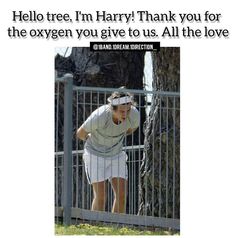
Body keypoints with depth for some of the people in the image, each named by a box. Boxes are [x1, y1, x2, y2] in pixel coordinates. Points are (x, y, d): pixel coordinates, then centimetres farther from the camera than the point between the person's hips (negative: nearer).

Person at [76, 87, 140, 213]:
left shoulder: (134, 114, -23)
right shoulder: (99, 116, -34)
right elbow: (80, 134, -14)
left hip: (116, 154, 4)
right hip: (95, 154, -4)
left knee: (122, 194, -7)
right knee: (100, 196, -12)